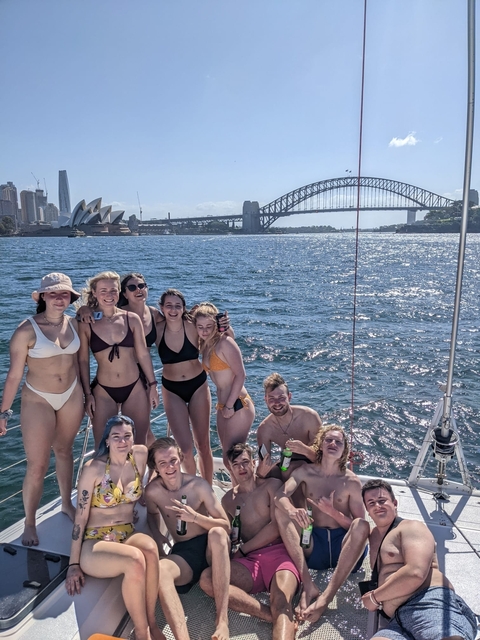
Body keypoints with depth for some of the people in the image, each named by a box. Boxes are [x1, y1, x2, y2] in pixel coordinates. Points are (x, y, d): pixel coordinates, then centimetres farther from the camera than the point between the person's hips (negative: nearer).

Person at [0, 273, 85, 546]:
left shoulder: (74, 324, -3)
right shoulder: (27, 330, -17)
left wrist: (82, 396, 15)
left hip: (71, 395, 4)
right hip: (38, 400, -4)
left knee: (64, 451, 21)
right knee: (37, 466, 1)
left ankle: (67, 503, 41)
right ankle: (30, 524, 23)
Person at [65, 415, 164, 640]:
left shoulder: (140, 455, -2)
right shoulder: (94, 468, -12)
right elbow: (80, 517, -8)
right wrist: (73, 564, -7)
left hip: (128, 536, 4)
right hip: (94, 542, -4)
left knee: (150, 547, -33)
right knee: (135, 560, -35)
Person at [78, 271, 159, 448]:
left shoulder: (132, 319, -3)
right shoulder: (86, 324, -6)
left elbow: (143, 354, 2)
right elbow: (83, 361, 0)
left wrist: (152, 385, 3)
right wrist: (87, 393, -1)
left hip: (135, 389, 1)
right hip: (103, 391, -1)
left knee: (139, 442, 12)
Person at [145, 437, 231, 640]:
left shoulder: (198, 485, -12)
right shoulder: (152, 491, -6)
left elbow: (225, 526, -10)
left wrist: (195, 517, -25)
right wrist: (157, 535, 0)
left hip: (210, 548, -1)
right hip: (183, 553, 1)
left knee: (217, 533, -37)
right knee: (159, 569, -33)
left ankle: (222, 619, -36)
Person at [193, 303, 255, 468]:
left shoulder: (225, 342, -15)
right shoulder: (204, 345, 7)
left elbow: (240, 375, -17)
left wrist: (230, 406, -15)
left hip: (238, 406, -8)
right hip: (222, 407, 8)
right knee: (228, 458, 18)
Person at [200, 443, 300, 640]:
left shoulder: (272, 485, 9)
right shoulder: (228, 499, 19)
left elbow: (277, 526, -2)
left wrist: (242, 550, -1)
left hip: (279, 552, -3)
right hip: (249, 560, 3)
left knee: (282, 603, -34)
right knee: (206, 578, -27)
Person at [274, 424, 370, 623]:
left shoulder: (352, 482, -1)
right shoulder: (306, 472, 3)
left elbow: (359, 527, -2)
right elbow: (279, 496, -12)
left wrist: (332, 512, -18)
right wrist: (292, 511, -35)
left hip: (344, 548, -1)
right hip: (313, 545, 2)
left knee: (362, 525, -30)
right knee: (281, 510, -19)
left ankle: (327, 596, -35)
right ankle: (308, 587, -30)